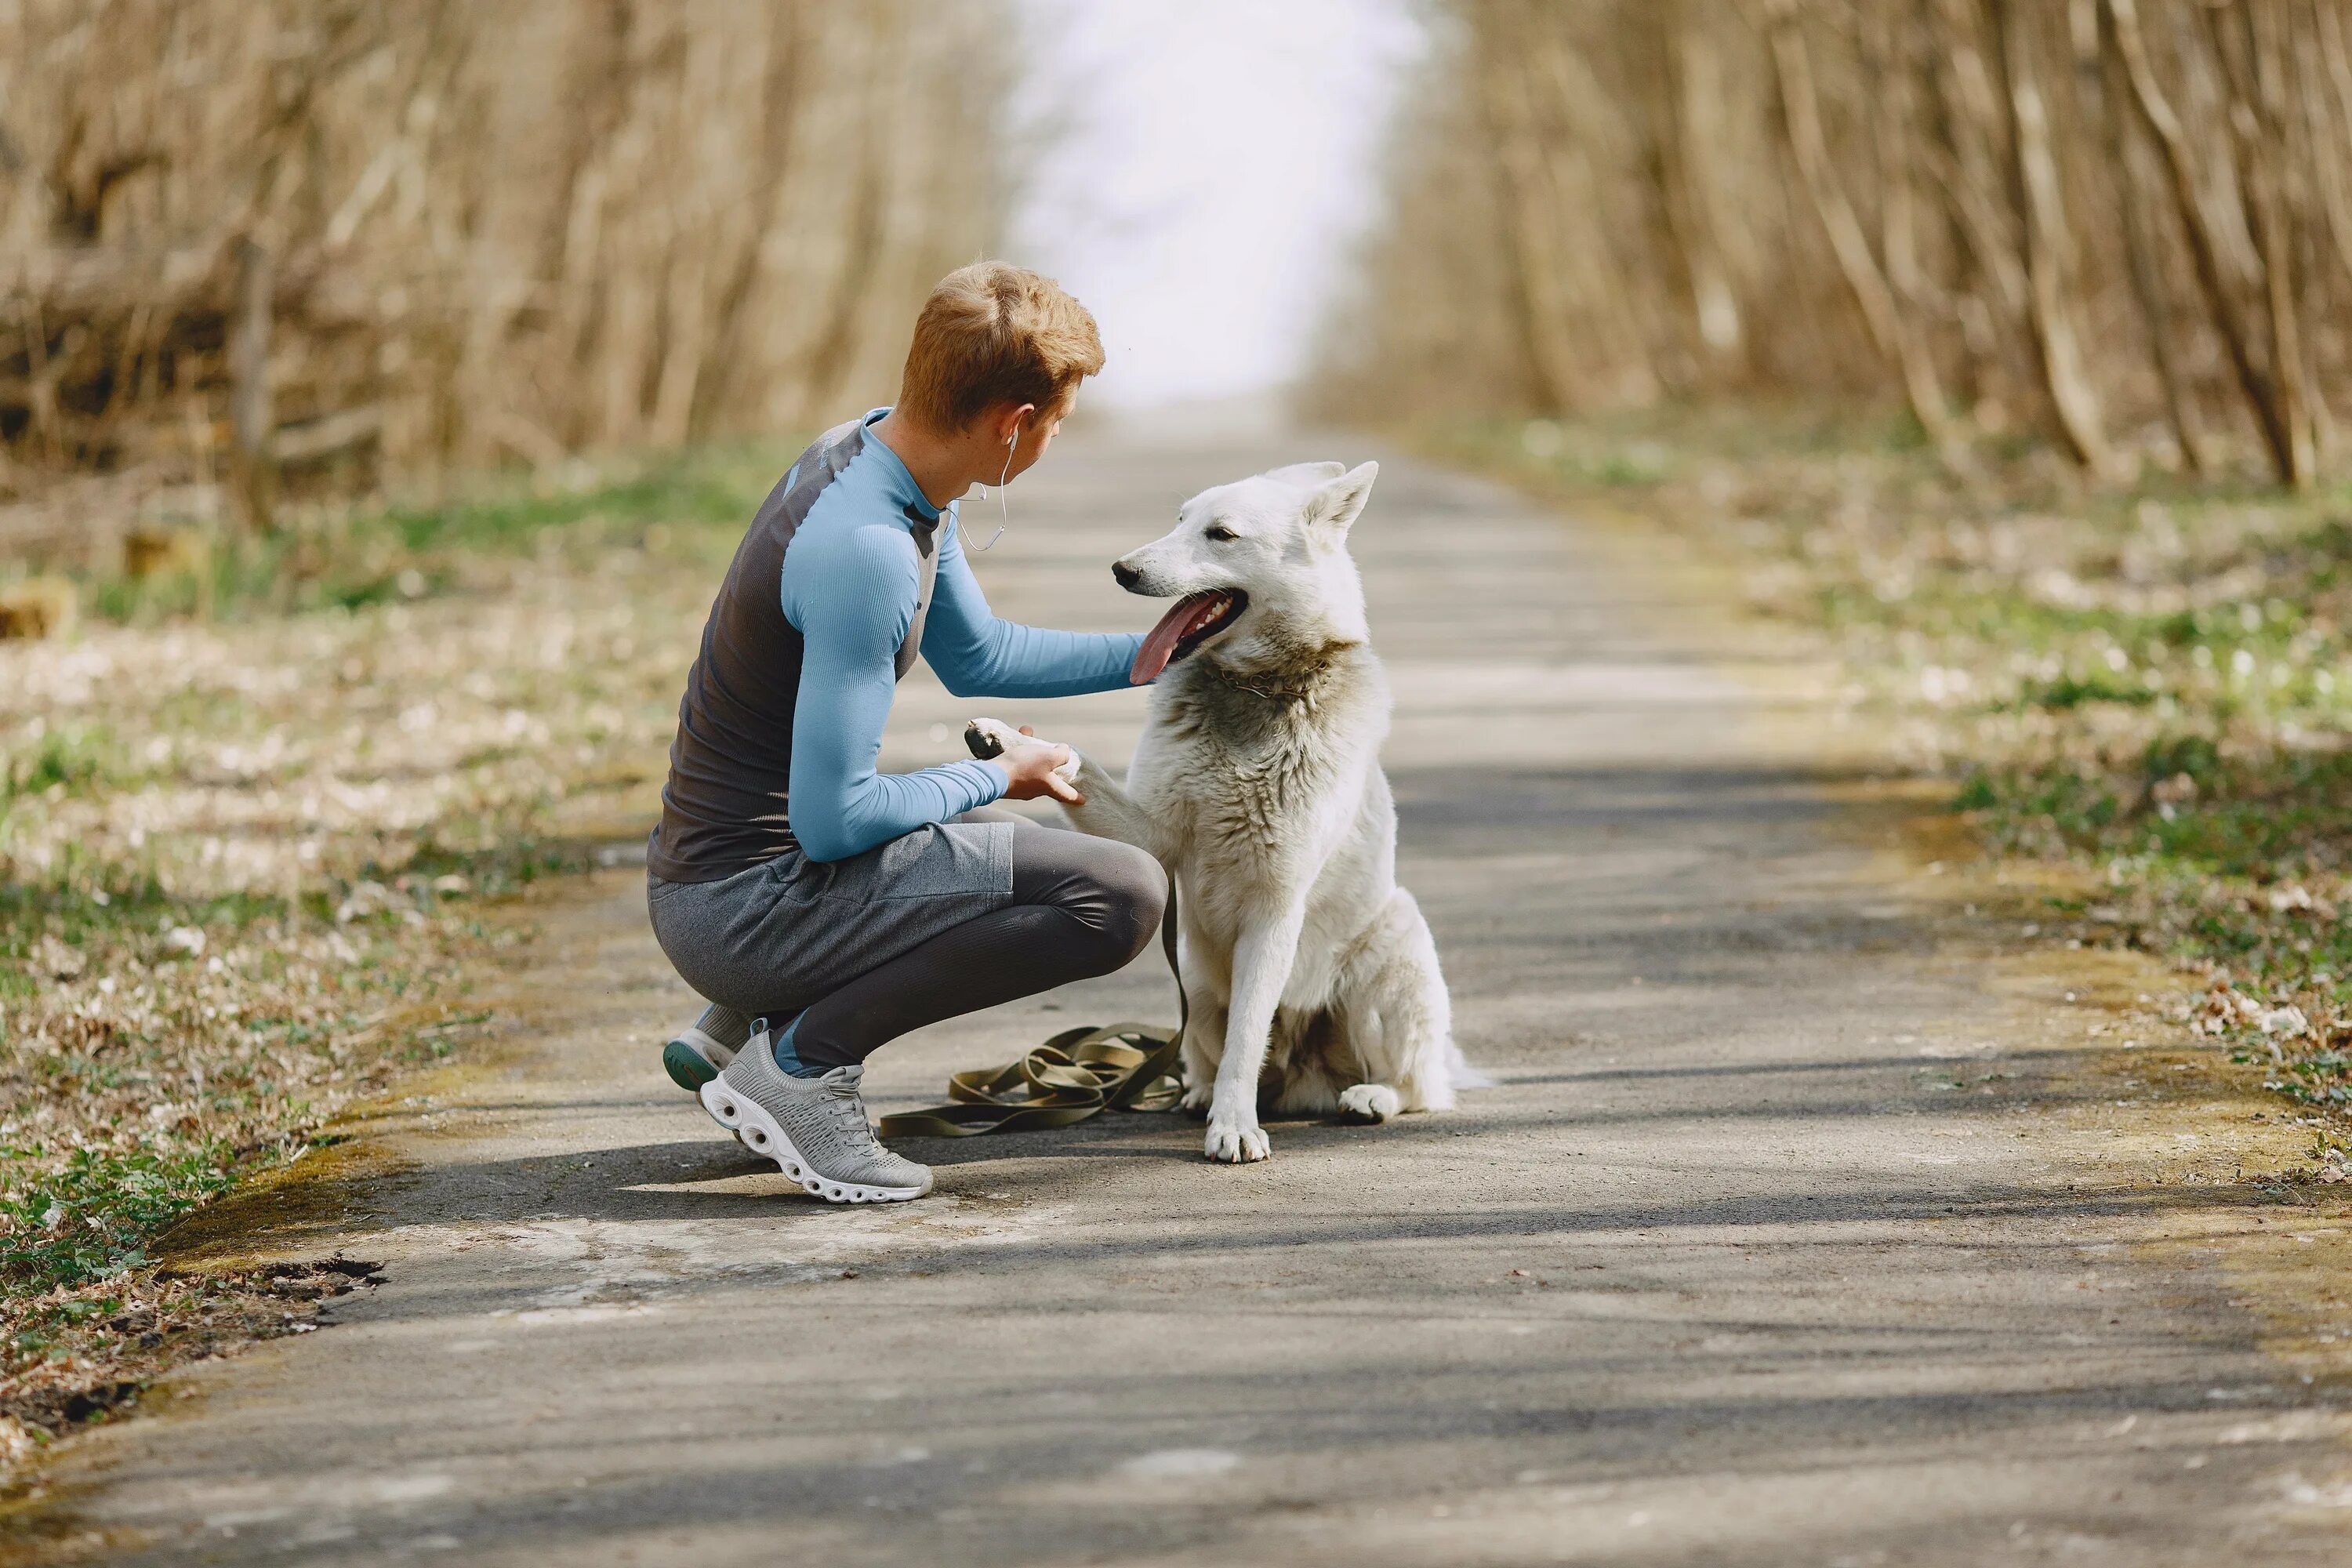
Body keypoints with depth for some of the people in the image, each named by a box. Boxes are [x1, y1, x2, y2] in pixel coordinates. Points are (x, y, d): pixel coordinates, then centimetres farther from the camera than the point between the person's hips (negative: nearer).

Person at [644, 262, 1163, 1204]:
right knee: (1121, 896, -18)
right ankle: (803, 1057, -10)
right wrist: (996, 779, -8)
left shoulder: (881, 450, 5)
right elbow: (831, 819, -23)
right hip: (741, 905, -10)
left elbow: (975, 656, 21)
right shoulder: (864, 551, -26)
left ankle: (738, 1025, 19)